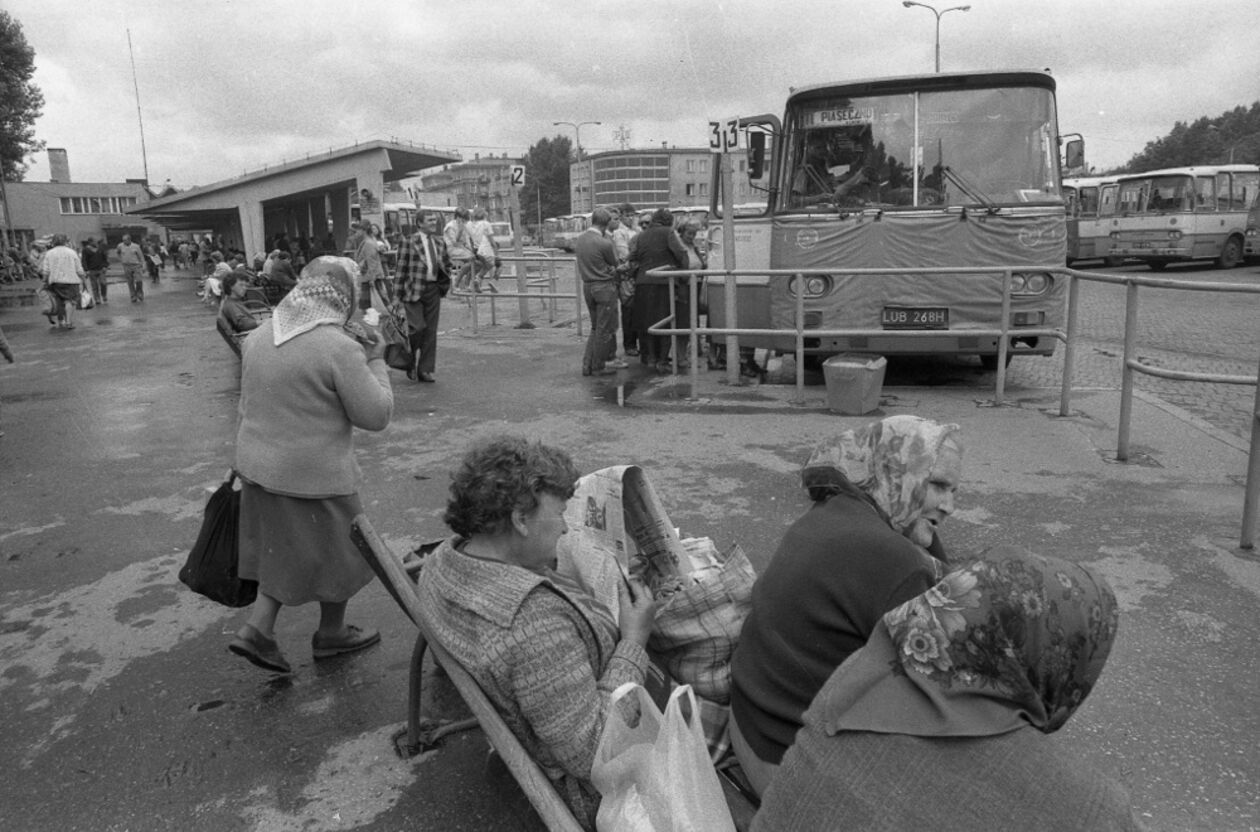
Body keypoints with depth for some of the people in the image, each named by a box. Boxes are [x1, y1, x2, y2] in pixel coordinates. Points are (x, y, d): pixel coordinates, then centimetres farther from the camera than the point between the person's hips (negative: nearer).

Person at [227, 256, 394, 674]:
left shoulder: (261, 334, 1)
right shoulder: (340, 347, -22)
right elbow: (376, 415, -18)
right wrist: (375, 361, -5)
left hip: (257, 465, 7)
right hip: (312, 476, -7)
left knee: (283, 547, 25)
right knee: (337, 551, 16)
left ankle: (257, 628, 20)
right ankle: (331, 634, 34)